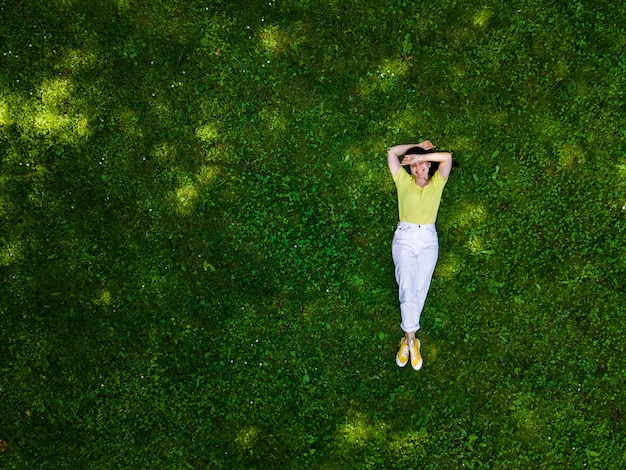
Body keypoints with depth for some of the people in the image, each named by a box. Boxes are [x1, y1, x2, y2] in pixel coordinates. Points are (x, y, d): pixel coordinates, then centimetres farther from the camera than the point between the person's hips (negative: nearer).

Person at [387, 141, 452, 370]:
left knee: (420, 290, -5)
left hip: (428, 240, 1)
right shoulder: (404, 181, 11)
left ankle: (408, 339, 0)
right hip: (404, 238, -1)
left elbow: (447, 157, -3)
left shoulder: (437, 183, 12)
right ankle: (411, 339, -16)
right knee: (407, 289, -14)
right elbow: (392, 153, 8)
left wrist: (420, 155, -4)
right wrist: (417, 146, 16)